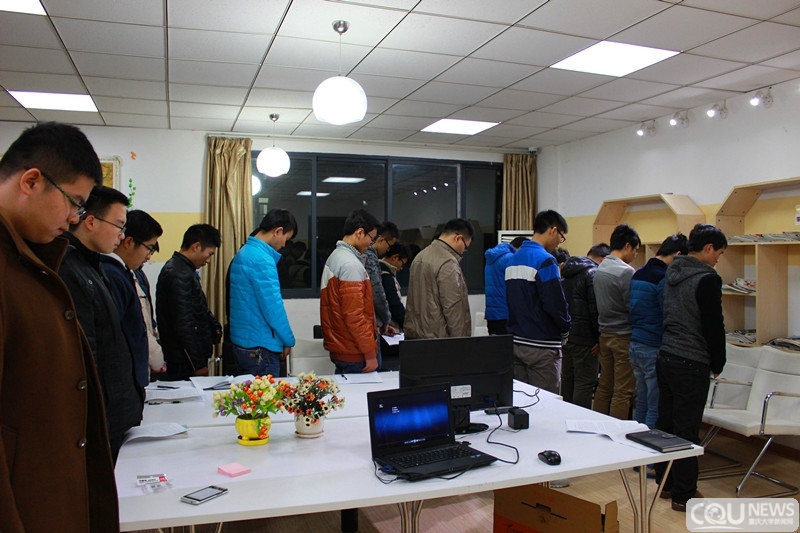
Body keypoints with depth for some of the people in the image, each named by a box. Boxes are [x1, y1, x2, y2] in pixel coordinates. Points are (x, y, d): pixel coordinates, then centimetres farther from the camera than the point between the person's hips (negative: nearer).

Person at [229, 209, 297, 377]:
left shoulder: (244, 252, 11)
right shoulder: (262, 259, -19)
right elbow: (273, 308, -20)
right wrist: (288, 341, -6)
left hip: (242, 342, 10)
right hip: (259, 347, -10)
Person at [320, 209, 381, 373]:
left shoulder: (335, 256, 12)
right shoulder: (351, 264, -19)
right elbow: (354, 315, -23)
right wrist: (370, 354, -19)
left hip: (339, 348, 10)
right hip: (354, 354, -10)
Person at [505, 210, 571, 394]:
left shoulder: (513, 259, 11)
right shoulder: (545, 260, -16)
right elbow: (556, 303, -18)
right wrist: (565, 330, -1)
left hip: (515, 342, 8)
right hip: (542, 346, -8)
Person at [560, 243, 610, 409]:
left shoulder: (567, 272, 15)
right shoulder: (594, 273, -13)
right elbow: (596, 309, -19)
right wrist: (600, 338, -12)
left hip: (565, 335, 9)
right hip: (584, 339, -8)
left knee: (567, 379, 17)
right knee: (585, 383, -2)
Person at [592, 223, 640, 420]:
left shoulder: (599, 269, 9)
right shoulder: (625, 271, -17)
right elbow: (633, 307, -16)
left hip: (605, 334, 8)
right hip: (624, 336, -8)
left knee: (604, 386, 15)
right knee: (623, 392, 0)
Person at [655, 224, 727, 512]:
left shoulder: (671, 272, 9)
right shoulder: (707, 278, -16)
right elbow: (714, 326, -14)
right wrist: (718, 364, 1)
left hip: (665, 356, 8)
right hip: (691, 363, -8)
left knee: (666, 423, 15)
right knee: (687, 430, 0)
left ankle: (666, 483, 26)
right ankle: (684, 494, 10)